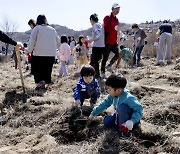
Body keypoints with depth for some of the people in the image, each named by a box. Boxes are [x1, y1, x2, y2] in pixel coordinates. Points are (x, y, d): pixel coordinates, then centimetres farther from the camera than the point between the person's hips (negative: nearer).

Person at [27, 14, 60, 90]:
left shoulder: (36, 28, -1)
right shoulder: (52, 29, 13)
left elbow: (32, 41, -7)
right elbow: (58, 42, 17)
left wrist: (29, 50, 2)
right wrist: (53, 48, 31)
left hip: (39, 54, -4)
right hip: (51, 55, 4)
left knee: (37, 69, 5)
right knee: (47, 70, 13)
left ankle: (40, 81, -14)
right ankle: (45, 82, 12)